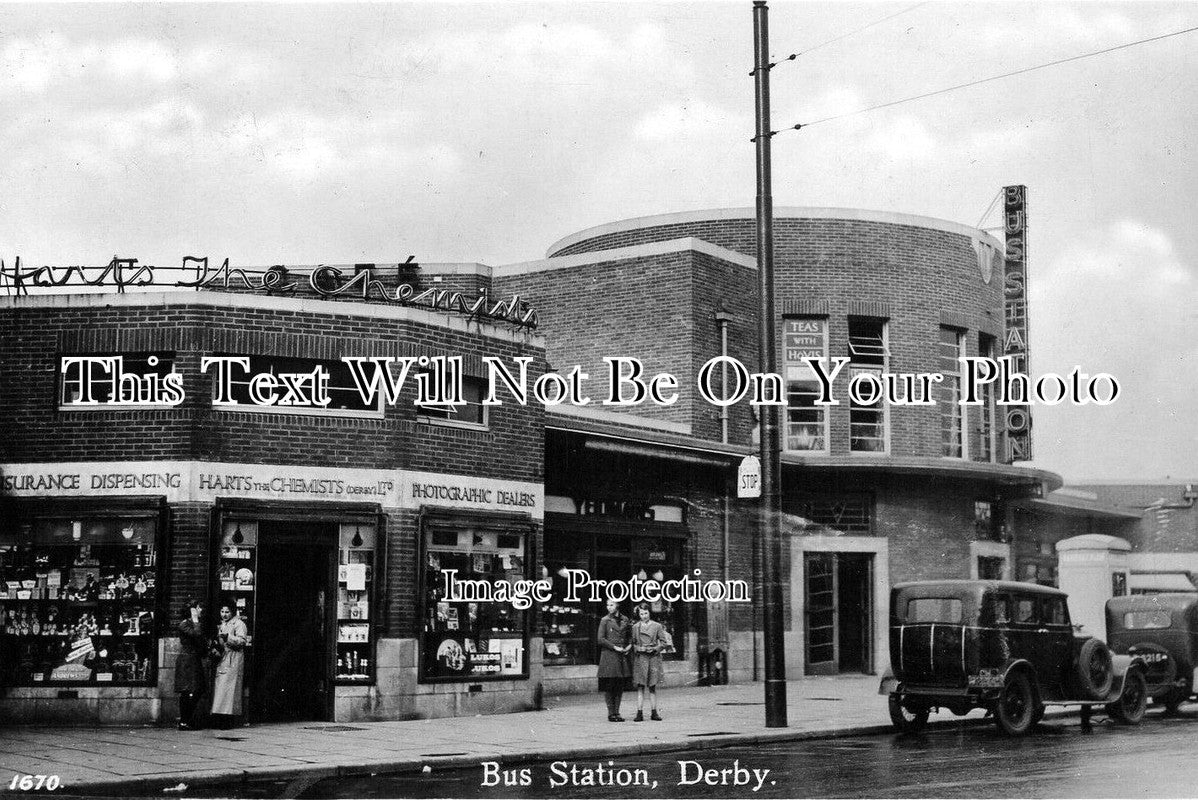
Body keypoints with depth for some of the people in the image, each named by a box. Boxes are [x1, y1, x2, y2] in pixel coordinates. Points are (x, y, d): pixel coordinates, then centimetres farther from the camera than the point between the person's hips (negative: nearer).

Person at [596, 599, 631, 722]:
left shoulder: (625, 620, 11)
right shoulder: (605, 620, 0)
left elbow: (628, 637, 21)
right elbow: (601, 639, -4)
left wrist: (628, 647, 3)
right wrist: (615, 647, -11)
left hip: (622, 656, 4)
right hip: (609, 655, -4)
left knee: (620, 686, 4)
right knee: (609, 686, -4)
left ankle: (617, 712, 10)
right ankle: (611, 713, 1)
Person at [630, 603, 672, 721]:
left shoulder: (657, 626, 4)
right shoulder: (635, 627, 6)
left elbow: (664, 642, 6)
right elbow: (632, 643, 10)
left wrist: (655, 649, -8)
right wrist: (639, 649, -8)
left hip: (654, 657, 0)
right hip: (640, 658, 0)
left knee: (652, 686, 4)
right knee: (640, 686, -4)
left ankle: (654, 712, 8)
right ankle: (639, 713, -6)